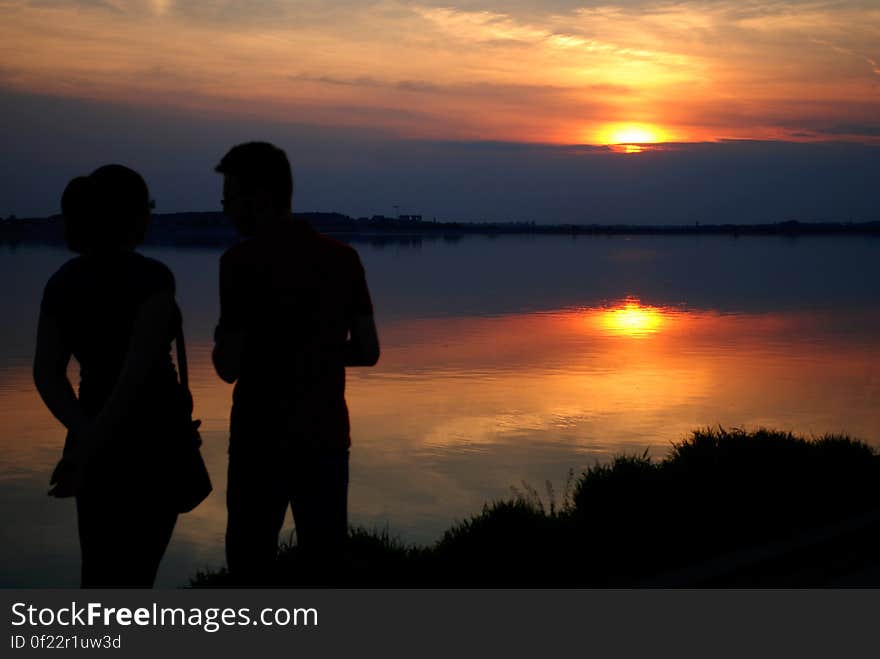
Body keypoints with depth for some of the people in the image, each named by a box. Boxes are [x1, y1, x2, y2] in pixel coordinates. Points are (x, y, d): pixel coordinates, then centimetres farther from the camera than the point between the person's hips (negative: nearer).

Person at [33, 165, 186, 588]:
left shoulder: (62, 282, 4)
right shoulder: (151, 277, -15)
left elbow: (46, 374, -4)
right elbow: (138, 367, -26)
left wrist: (85, 434, -14)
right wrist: (91, 448, -26)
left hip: (95, 442, 6)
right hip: (149, 440, -6)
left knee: (101, 574, 14)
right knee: (133, 575, 5)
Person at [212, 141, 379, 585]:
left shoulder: (243, 261, -12)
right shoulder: (342, 257, 3)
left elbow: (229, 367, -13)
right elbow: (367, 351, 6)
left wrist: (221, 344, 8)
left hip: (263, 440, -5)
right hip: (327, 436, 5)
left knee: (252, 566, 6)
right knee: (326, 563, 13)